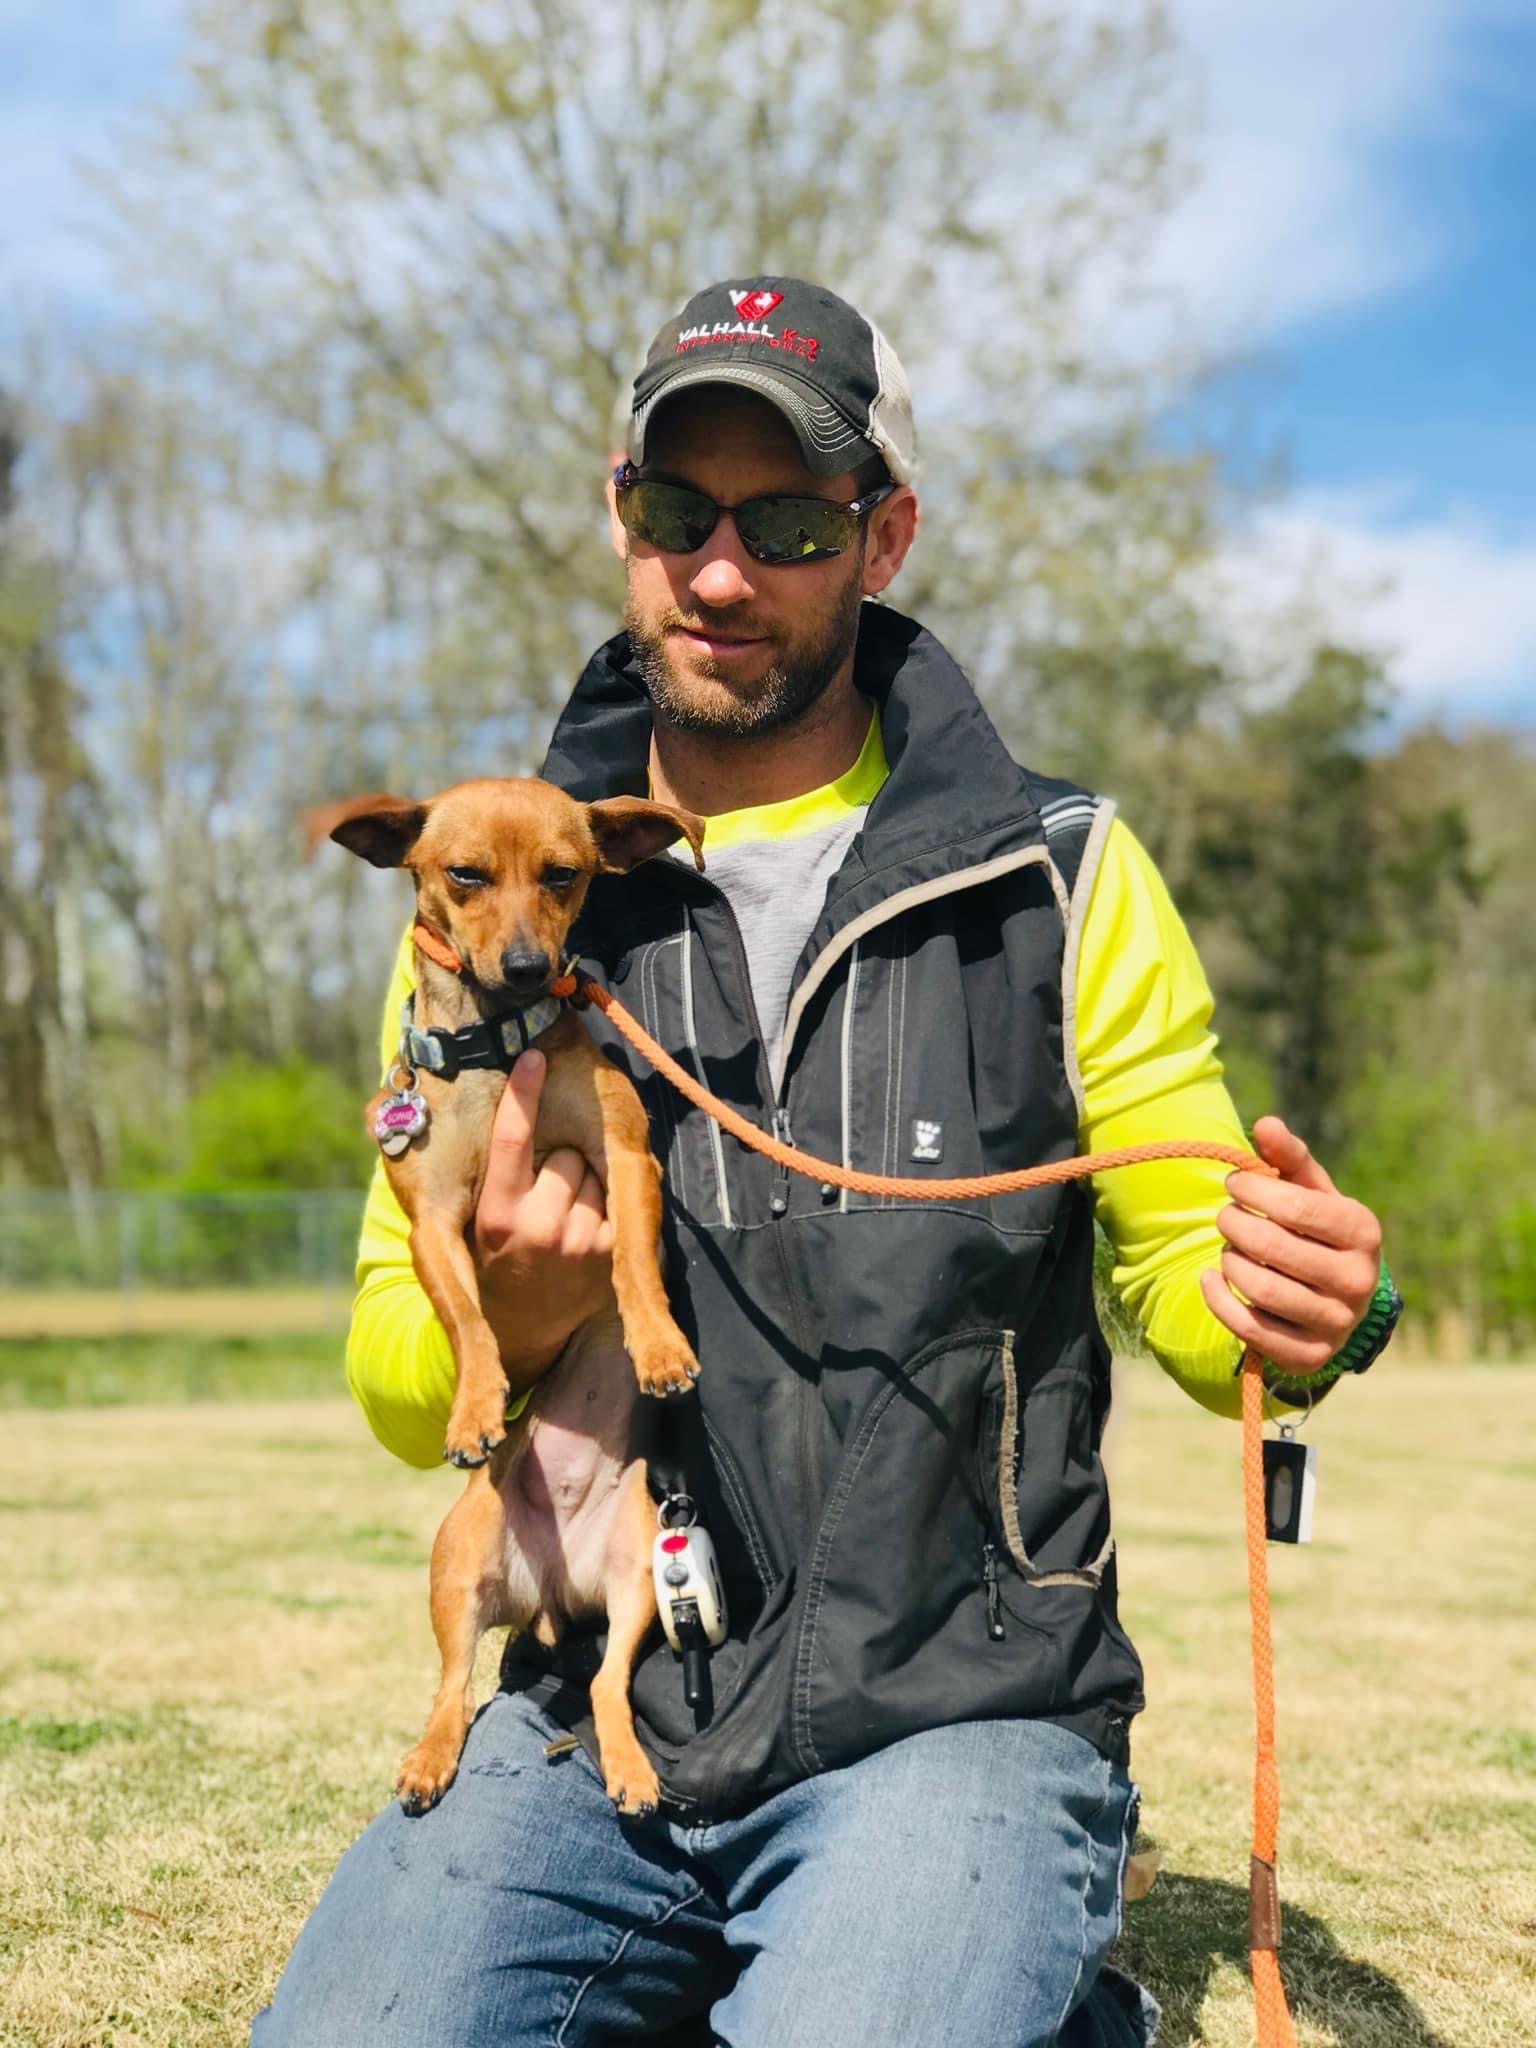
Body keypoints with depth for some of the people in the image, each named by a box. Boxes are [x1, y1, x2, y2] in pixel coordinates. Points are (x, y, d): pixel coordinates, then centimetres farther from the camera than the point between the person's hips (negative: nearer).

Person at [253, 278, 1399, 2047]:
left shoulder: (1062, 879, 2)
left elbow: (1184, 1274, 5)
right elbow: (402, 1394, 7)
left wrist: (1293, 1311, -19)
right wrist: (500, 1318, -17)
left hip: (957, 1714, -1)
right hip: (600, 1718, 2)